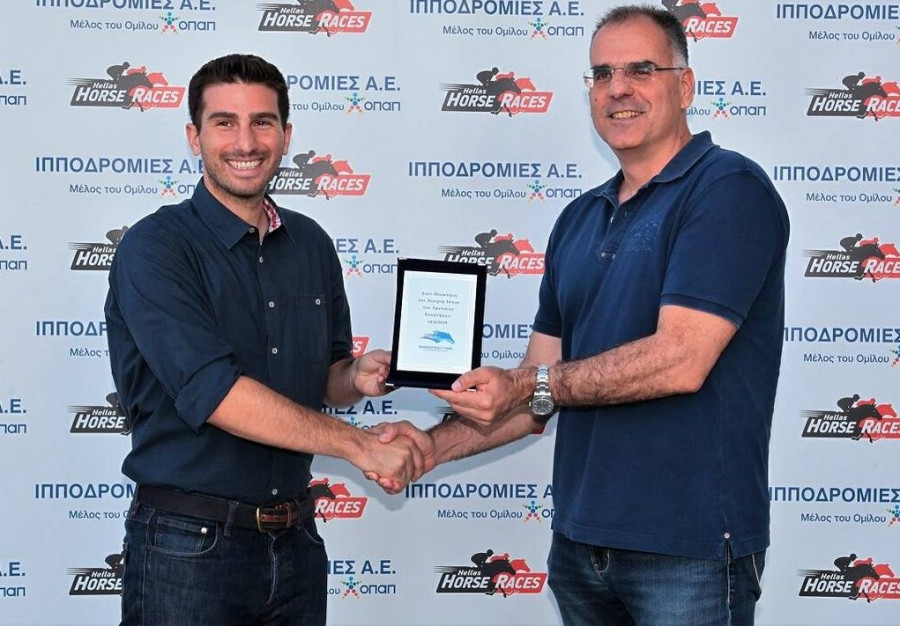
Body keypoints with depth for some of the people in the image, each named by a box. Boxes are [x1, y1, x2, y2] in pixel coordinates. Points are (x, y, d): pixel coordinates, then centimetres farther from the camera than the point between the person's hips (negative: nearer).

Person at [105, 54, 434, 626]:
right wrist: (361, 445, -20)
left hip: (295, 539, 5)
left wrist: (357, 378, -7)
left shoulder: (311, 244, 8)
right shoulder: (155, 248, -12)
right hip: (189, 548, -5)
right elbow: (214, 392, -21)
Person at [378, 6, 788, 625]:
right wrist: (433, 446, 0)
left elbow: (681, 361, -21)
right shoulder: (579, 219, 12)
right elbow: (541, 392, 12)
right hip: (581, 539, 7)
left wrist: (529, 385, -14)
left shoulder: (728, 190, -11)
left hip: (688, 549, -7)